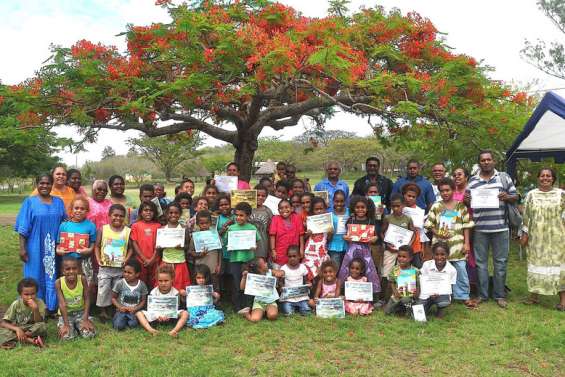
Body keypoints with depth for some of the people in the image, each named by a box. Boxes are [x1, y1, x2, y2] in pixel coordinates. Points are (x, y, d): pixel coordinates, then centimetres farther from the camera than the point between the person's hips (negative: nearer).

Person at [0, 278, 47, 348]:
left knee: (42, 326, -34)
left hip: (33, 330, -1)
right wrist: (17, 329, -32)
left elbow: (39, 322, -19)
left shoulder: (39, 303, -13)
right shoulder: (16, 304, -10)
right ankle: (31, 340, -31)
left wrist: (35, 309, -36)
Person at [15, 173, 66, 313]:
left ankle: (52, 308, 21)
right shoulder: (29, 202, -3)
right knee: (36, 278, 5)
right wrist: (22, 248, -10)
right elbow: (23, 228, -5)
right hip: (35, 249, -3)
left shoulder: (59, 202, 6)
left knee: (52, 278, 10)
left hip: (54, 249, 3)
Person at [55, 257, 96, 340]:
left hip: (81, 312, 1)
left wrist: (85, 319, -17)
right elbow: (62, 304, -20)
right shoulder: (59, 282, -19)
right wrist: (66, 324, -22)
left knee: (89, 334, -18)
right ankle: (67, 326, 12)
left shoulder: (82, 279, -18)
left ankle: (77, 326, 15)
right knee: (66, 337, -23)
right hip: (66, 313, -1)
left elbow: (87, 299, -11)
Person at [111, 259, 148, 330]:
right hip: (122, 310, 0)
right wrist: (120, 307, -13)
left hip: (134, 311, 0)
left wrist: (135, 309, -15)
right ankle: (116, 319, 12)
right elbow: (113, 298, 3)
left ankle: (128, 320, 10)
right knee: (119, 326, -24)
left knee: (133, 325, -26)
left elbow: (143, 301, 3)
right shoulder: (119, 283, -5)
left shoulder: (142, 285, -3)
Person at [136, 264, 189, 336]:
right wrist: (158, 316, -30)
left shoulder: (175, 292, -5)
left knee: (185, 313, -24)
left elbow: (175, 308, -12)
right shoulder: (153, 292, -3)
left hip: (170, 317, -1)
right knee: (138, 313, -18)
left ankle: (175, 330, -47)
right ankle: (150, 330, -43)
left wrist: (168, 316, -33)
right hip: (155, 316, 1)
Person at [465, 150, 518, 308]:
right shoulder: (472, 181, 7)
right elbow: (468, 203, 11)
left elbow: (515, 197, 7)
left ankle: (500, 295, 17)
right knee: (480, 262, 7)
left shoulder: (504, 177, 6)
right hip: (479, 228, 1)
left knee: (500, 262, 6)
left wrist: (507, 197, -14)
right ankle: (482, 294, 17)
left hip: (500, 227, -1)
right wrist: (466, 200, -11)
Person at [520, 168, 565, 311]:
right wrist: (524, 233, 2)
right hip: (536, 237, 1)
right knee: (536, 263, 7)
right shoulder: (531, 195, 4)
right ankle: (534, 295, 17)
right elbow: (526, 216, 5)